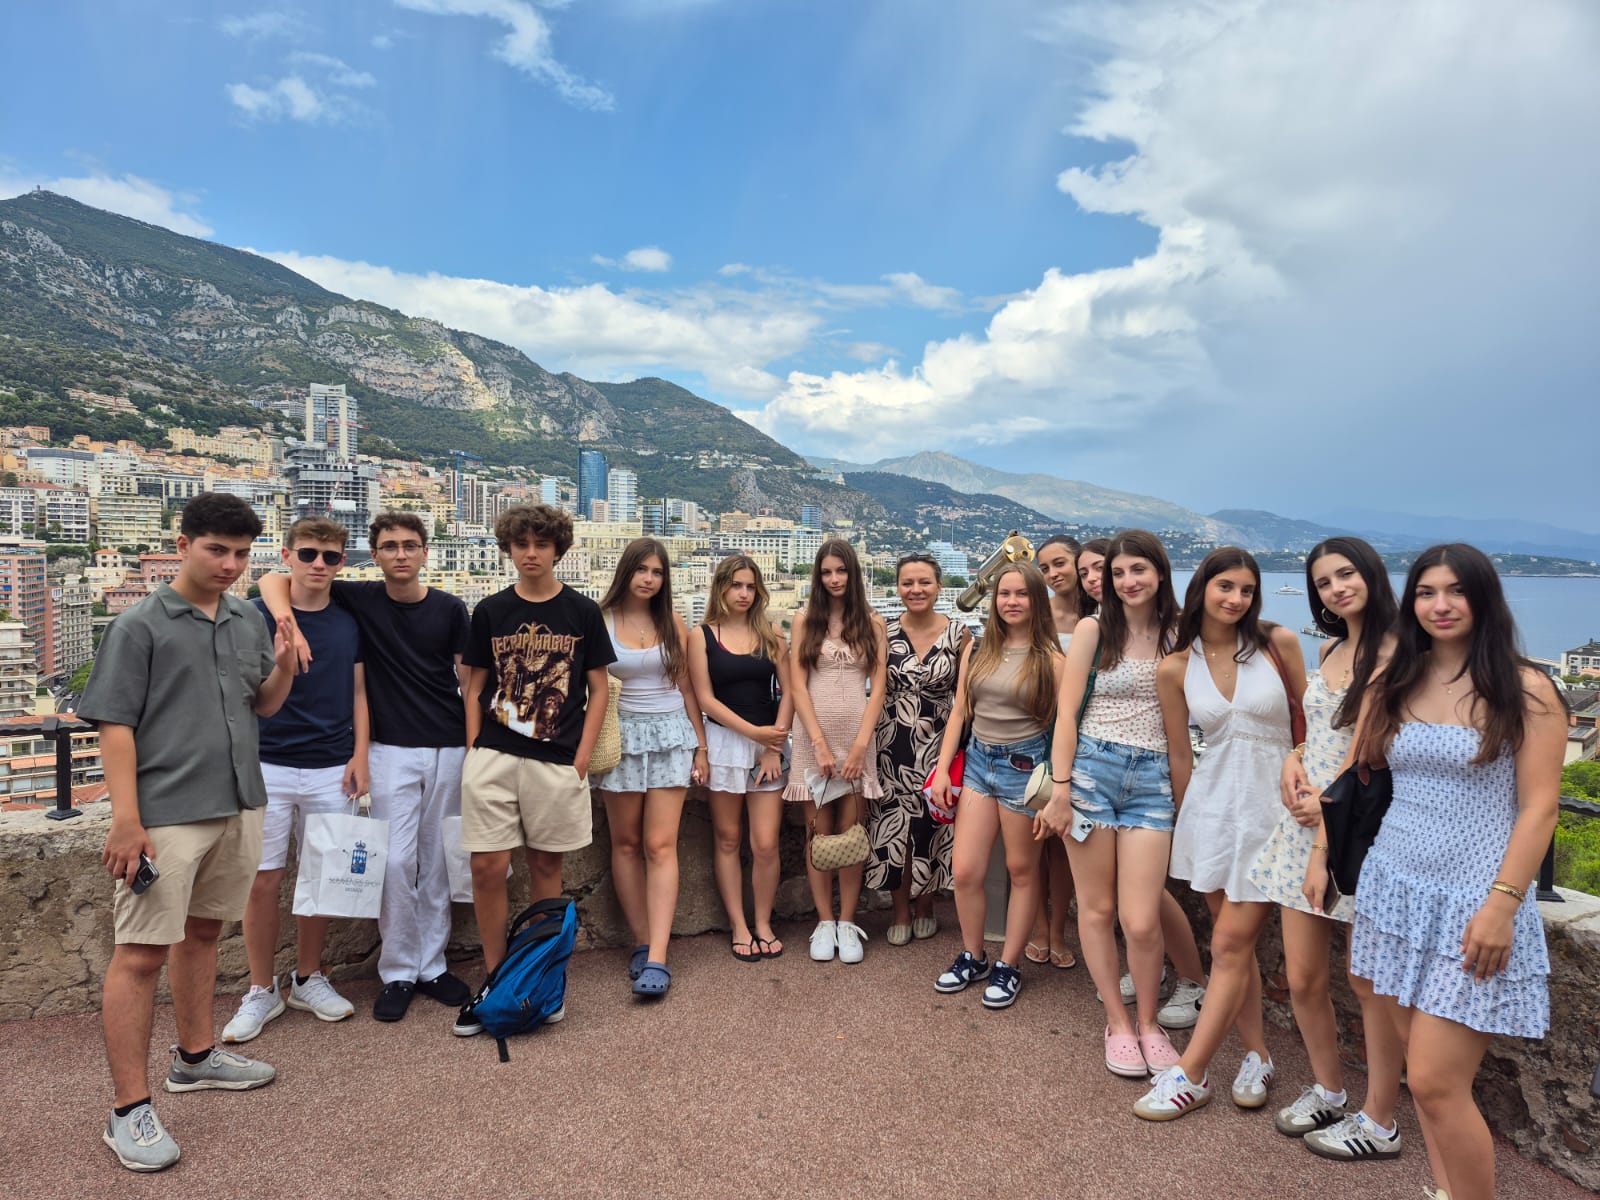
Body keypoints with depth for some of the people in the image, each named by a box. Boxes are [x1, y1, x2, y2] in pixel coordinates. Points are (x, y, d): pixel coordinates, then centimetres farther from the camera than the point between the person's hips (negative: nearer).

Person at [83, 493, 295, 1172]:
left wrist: (283, 666, -7)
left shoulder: (248, 621, 8)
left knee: (202, 931, 19)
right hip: (165, 815, -6)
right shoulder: (141, 625, -8)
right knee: (141, 953, -2)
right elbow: (115, 725, -10)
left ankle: (195, 1057, 35)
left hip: (239, 807, 6)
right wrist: (126, 819, -16)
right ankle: (129, 1110, 7)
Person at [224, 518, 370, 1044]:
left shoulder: (349, 621, 6)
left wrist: (359, 755, 2)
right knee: (263, 879, 2)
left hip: (331, 769, 3)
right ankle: (262, 991, 19)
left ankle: (308, 980, 27)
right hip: (268, 765, -2)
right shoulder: (258, 616, -4)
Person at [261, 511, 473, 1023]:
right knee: (397, 861, -2)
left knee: (438, 861, 9)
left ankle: (432, 964, 23)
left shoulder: (449, 609, 1)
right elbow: (273, 580, -2)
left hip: (449, 749, 1)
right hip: (392, 751, -1)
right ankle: (397, 972, 14)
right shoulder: (360, 600, -2)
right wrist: (288, 622, -22)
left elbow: (468, 677, 6)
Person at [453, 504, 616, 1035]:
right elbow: (474, 687, 10)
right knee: (488, 867, -2)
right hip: (493, 757, 1)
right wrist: (473, 751, 0)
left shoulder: (582, 612, 2)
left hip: (556, 761, -1)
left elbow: (598, 689, 4)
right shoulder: (490, 611, 6)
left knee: (546, 865, 9)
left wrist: (581, 757, -4)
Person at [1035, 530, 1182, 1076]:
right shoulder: (1093, 630, -1)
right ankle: (1117, 1024, 25)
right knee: (1097, 907, 7)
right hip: (1092, 767, -1)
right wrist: (1060, 788, -10)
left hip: (1152, 779, 1)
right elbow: (1067, 711, -4)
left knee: (1141, 921, -3)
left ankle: (1148, 1022, 22)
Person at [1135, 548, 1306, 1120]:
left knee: (1230, 943, -1)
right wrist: (1186, 820, 12)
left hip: (1271, 802, -2)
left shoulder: (1278, 644, -7)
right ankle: (1257, 1056, 26)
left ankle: (1189, 1074, 6)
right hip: (1212, 805, 2)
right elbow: (1180, 755, 6)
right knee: (1234, 941, 10)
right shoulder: (1175, 668, -2)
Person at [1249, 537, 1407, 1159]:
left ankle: (1379, 1122, 23)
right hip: (1306, 824, 7)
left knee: (1368, 980, 6)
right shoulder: (1330, 649, 14)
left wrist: (1335, 803, -13)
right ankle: (1327, 1091, 32)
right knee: (1302, 977, 10)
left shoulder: (1398, 652, -10)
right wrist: (1292, 760, 3)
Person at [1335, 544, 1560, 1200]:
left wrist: (1502, 905, -15)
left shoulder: (1527, 690, -6)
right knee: (1421, 1067, 12)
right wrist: (1321, 856, 11)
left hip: (1473, 904, -5)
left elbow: (1538, 806, -9)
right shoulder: (1391, 686, 7)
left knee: (1435, 1084, -6)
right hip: (1393, 891, 5)